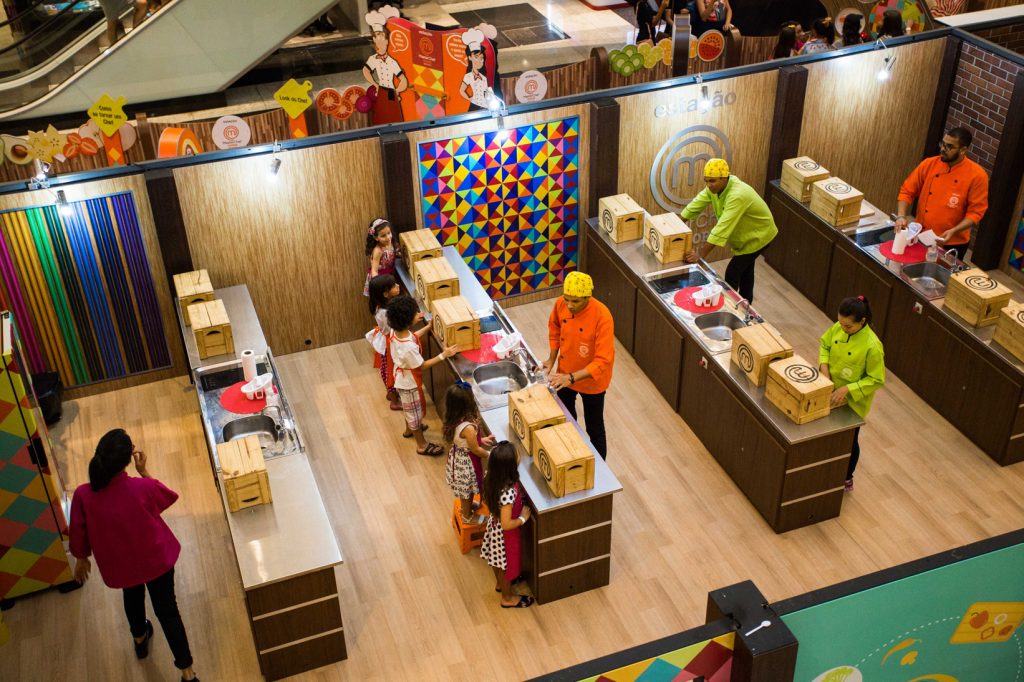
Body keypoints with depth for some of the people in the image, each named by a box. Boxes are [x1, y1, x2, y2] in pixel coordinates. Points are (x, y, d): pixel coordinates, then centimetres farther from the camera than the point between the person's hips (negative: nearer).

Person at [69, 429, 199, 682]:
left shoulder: (83, 495, -26)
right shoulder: (143, 487, -31)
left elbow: (78, 533, -8)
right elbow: (169, 497, -6)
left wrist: (81, 558, 11)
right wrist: (144, 471, -5)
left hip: (120, 563, 2)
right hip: (157, 558, -2)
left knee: (132, 597, 33)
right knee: (166, 609, 14)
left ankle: (140, 638, 62)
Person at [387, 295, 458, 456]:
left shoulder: (396, 331, -18)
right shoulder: (409, 348, -42)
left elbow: (412, 337, 6)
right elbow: (422, 365, -25)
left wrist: (429, 327, 8)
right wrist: (443, 355, -23)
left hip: (402, 379, 8)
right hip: (409, 383, -8)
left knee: (409, 408, 33)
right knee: (415, 412, 15)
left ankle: (409, 429, 59)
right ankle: (422, 445, 37)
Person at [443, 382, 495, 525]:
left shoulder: (454, 419, -14)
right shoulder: (468, 427, -39)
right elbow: (476, 450, -23)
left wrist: (481, 439, 9)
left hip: (457, 456, 7)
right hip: (466, 461, -7)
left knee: (465, 489, 33)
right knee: (467, 489, 20)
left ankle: (466, 506, 58)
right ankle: (467, 517, 44)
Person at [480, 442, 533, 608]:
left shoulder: (493, 479, -18)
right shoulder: (508, 492, -42)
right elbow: (506, 524, -34)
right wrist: (523, 517, -18)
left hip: (495, 525, 7)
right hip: (506, 533, -7)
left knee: (499, 561, 33)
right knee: (506, 564, 20)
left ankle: (500, 583, 60)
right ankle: (508, 598, 45)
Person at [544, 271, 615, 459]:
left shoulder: (602, 317, -34)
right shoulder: (561, 304, -18)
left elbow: (603, 361, -33)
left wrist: (571, 378, -39)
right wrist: (552, 359, -1)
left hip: (591, 380, -5)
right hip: (564, 374, 5)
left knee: (594, 428, 14)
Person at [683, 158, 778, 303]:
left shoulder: (737, 196, -41)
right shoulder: (716, 186, -15)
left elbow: (722, 228, -45)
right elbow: (696, 204, -7)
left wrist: (701, 254, -46)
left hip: (758, 235, -9)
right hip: (745, 234, 9)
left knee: (732, 273, -7)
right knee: (745, 267, 24)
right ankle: (745, 302, 42)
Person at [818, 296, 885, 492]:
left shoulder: (872, 346, -31)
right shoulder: (838, 328, -14)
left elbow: (876, 380, -22)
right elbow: (825, 344, 6)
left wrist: (848, 389, -29)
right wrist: (824, 365, -11)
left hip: (853, 402, -5)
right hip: (831, 394, 5)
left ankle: (847, 480, 39)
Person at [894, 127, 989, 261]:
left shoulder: (977, 175, -13)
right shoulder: (928, 164, -4)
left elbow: (976, 212, -12)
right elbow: (907, 191, 1)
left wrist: (953, 231, -24)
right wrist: (901, 216, -15)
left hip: (953, 244, -3)